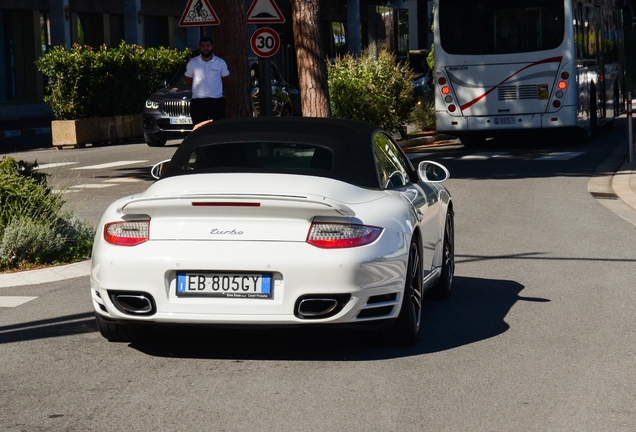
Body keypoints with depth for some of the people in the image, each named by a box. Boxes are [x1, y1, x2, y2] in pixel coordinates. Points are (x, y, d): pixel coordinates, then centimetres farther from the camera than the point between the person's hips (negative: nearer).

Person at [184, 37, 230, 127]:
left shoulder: (221, 63, 2)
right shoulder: (192, 63, 2)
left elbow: (226, 80, 14)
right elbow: (188, 80, 13)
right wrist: (200, 88, 9)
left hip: (217, 101, 0)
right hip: (198, 102, 0)